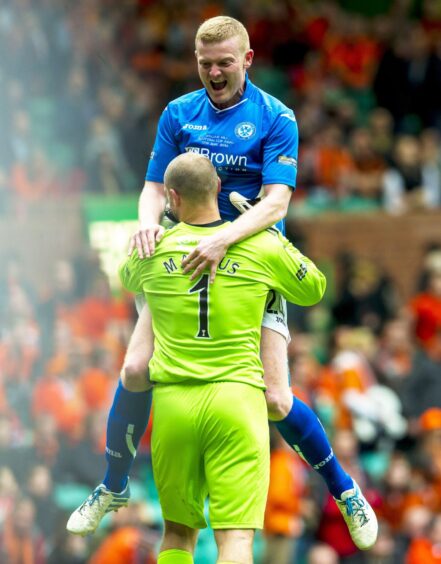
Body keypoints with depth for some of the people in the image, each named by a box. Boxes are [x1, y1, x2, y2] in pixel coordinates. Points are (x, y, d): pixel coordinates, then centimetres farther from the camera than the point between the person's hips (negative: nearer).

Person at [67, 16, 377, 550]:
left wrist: (223, 238, -34)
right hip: (181, 262, 3)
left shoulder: (276, 119, -8)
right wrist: (148, 222, -21)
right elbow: (156, 186, 3)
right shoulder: (178, 114, 3)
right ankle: (114, 487, 12)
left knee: (274, 399, -10)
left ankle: (345, 491, 12)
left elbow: (276, 202, -18)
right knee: (136, 370, -10)